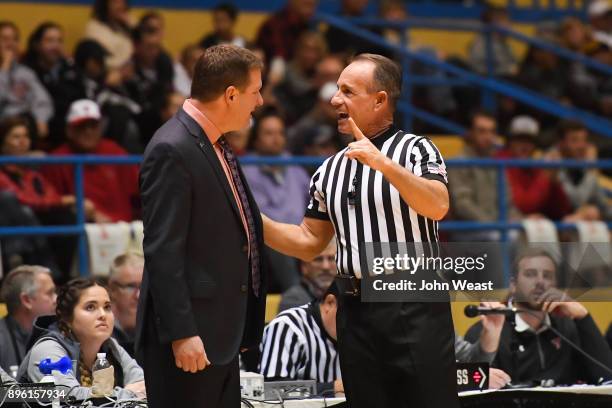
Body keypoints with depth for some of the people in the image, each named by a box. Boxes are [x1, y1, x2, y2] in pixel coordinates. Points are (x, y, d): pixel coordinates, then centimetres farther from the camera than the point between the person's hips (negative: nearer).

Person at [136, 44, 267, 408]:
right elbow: (162, 251, -19)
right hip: (189, 334, -9)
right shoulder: (172, 150, -15)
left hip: (221, 332, 9)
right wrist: (181, 333, -22)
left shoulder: (217, 145, 13)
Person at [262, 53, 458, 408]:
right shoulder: (329, 171, 15)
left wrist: (384, 164, -29)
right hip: (356, 311, 6)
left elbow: (438, 207, -19)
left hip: (416, 308, -5)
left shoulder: (416, 149, -2)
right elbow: (309, 242, 18)